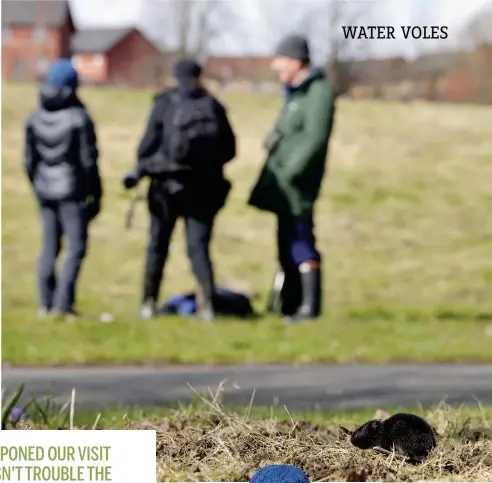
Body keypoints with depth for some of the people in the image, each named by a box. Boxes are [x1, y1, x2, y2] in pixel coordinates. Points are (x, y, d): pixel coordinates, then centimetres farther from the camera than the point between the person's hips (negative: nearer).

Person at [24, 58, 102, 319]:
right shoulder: (79, 118, -13)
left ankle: (46, 303, 14)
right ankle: (63, 303, -7)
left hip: (45, 192, 6)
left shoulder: (34, 119, 3)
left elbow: (29, 161, 8)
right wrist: (96, 195, -2)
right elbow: (88, 161, -11)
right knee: (76, 247, 0)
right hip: (72, 192, -6)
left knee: (50, 247, 14)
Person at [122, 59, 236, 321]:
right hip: (203, 188, 1)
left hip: (166, 184, -1)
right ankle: (207, 303, -8)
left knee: (157, 245, 11)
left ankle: (149, 302, 15)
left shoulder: (165, 104, -7)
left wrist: (139, 170, 8)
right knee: (199, 246, 5)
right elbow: (229, 148, 3)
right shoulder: (213, 107, -1)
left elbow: (149, 142, -8)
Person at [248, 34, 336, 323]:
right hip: (283, 181, 10)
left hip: (297, 181, -10)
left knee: (300, 241, -10)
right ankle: (291, 304, 19)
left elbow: (315, 138, -22)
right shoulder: (296, 92, 18)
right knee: (287, 244, 13)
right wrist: (273, 140, 5)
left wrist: (290, 171, -24)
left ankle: (310, 306, -9)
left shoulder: (319, 92, -13)